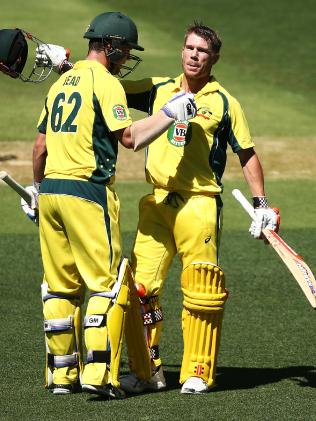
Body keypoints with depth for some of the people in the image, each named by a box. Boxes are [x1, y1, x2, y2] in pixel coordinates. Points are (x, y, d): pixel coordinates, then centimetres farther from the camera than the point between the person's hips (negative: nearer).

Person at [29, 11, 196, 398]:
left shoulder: (61, 83, 17)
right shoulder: (106, 82, -7)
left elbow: (40, 146, 19)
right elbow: (129, 138, -14)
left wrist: (38, 187, 31)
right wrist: (170, 113, -6)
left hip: (50, 190, 8)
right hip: (87, 192, -8)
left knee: (60, 286, 12)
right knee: (106, 282, -4)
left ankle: (61, 374, 14)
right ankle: (98, 373, -12)